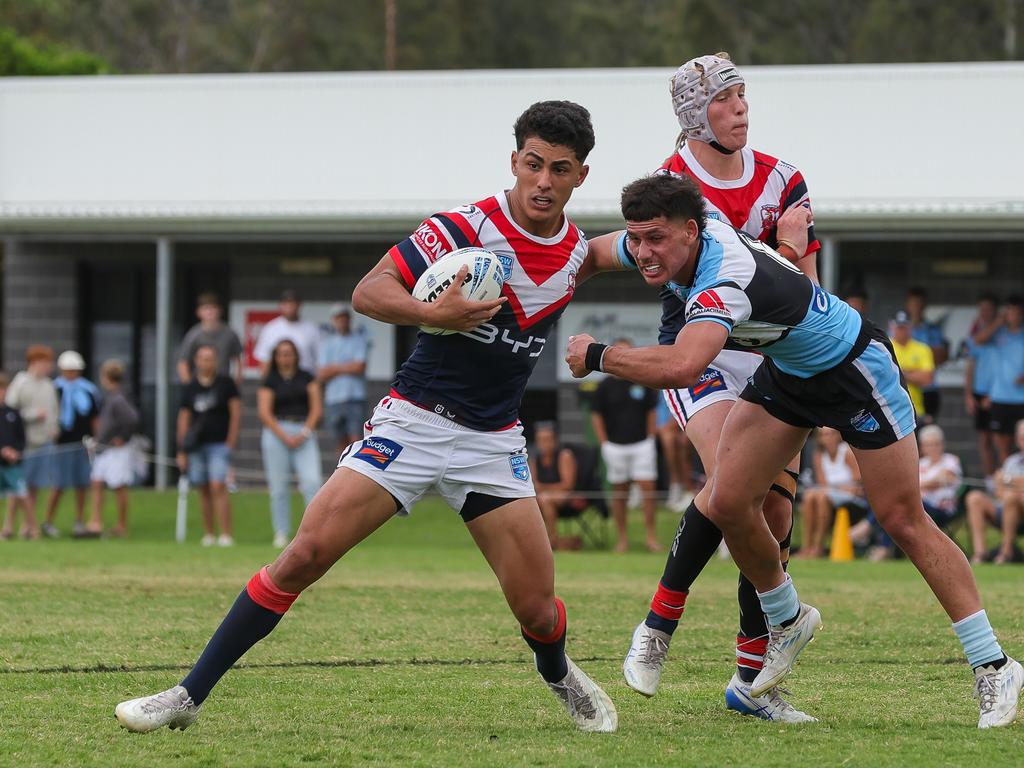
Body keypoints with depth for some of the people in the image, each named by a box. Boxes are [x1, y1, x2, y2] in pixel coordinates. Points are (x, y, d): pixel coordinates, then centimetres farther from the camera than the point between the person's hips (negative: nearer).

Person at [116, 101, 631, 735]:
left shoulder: (577, 250, 3)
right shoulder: (466, 228, -14)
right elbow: (369, 292, -17)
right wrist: (435, 313, -29)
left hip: (494, 442, 4)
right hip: (414, 420, -4)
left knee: (536, 606, -3)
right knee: (306, 553, -15)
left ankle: (560, 675, 35)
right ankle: (189, 696, -9)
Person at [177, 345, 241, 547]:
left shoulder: (226, 383, 3)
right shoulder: (189, 388, 9)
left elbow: (236, 413, 2)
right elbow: (183, 419, 10)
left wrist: (231, 441, -6)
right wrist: (181, 452, 6)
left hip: (219, 444, -3)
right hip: (197, 446, 3)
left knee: (218, 487, -15)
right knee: (204, 491, 6)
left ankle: (226, 534, -17)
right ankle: (209, 534, 14)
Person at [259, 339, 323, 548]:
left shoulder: (306, 378, 13)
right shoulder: (270, 382, 8)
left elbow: (316, 408, 8)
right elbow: (264, 413, 0)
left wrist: (304, 433, -6)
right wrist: (285, 437, -9)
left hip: (304, 433, 0)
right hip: (276, 433, 0)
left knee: (312, 481, -17)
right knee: (279, 487, -3)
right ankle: (282, 533, 3)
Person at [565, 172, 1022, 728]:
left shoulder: (726, 280, -42)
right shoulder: (674, 243, -16)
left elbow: (680, 368, -58)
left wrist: (597, 356, -46)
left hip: (853, 368, -8)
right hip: (786, 370, 8)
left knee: (903, 520, -6)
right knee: (727, 502, -4)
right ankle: (788, 621, 20)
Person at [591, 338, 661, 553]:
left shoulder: (643, 382, 4)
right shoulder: (606, 385, 1)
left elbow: (651, 411, 11)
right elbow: (596, 414, 6)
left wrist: (650, 437, 4)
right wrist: (604, 443, 0)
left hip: (641, 444, 0)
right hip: (615, 445, 0)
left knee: (647, 487, -8)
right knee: (619, 492, 5)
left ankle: (651, 536, -5)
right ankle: (622, 538, 10)